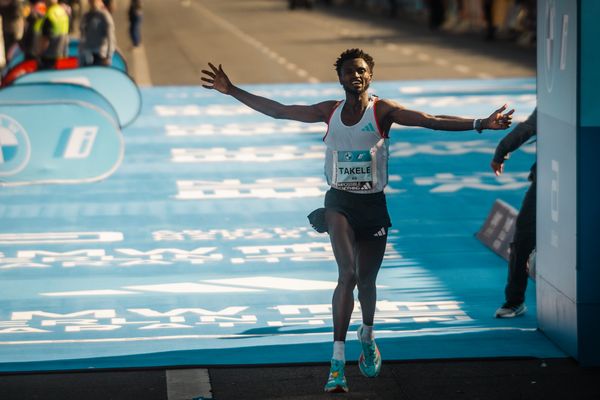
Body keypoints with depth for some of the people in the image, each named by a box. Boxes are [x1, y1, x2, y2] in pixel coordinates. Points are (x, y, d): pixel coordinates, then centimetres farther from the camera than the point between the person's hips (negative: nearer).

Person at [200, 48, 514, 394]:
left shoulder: (383, 111, -5)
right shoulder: (330, 111, 3)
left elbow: (430, 120, -15)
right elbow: (278, 110, 7)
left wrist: (480, 124, -26)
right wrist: (232, 91, 5)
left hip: (373, 204, 0)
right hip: (339, 202, 0)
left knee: (366, 280, 11)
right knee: (348, 274, -19)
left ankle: (368, 336, 44)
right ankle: (338, 361, -19)